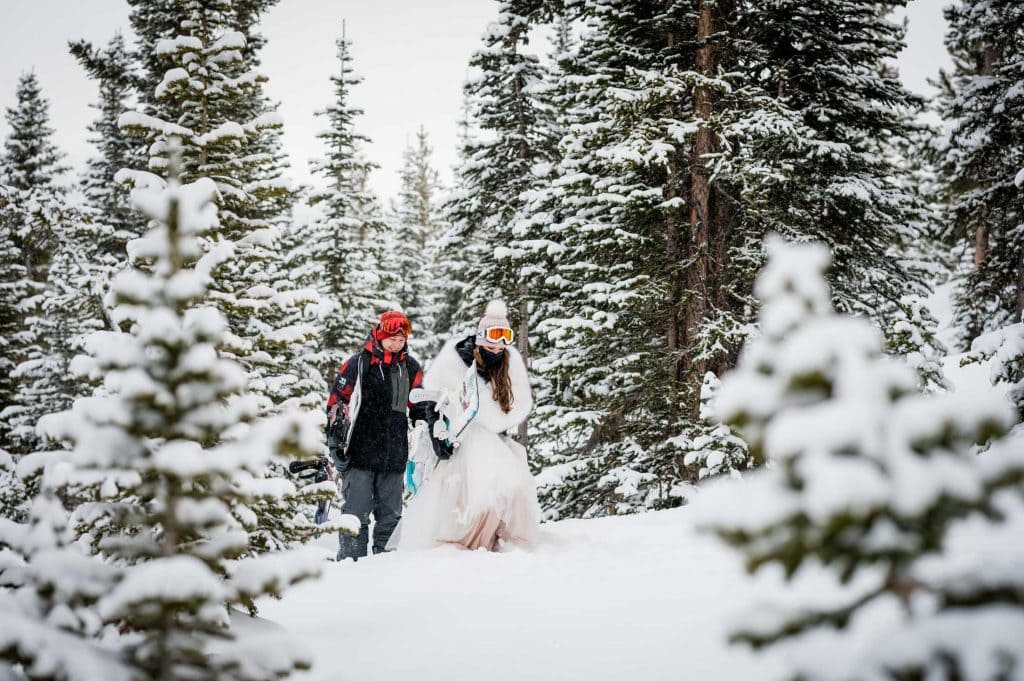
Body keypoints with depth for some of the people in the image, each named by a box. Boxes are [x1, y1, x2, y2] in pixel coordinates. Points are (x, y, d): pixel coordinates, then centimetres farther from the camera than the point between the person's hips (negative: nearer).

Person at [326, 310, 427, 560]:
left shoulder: (411, 368, 11)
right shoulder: (359, 363, -3)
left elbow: (419, 404, 23)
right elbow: (336, 401, -1)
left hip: (395, 455, 5)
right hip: (360, 454, -5)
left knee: (391, 514, 9)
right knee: (357, 512, -6)